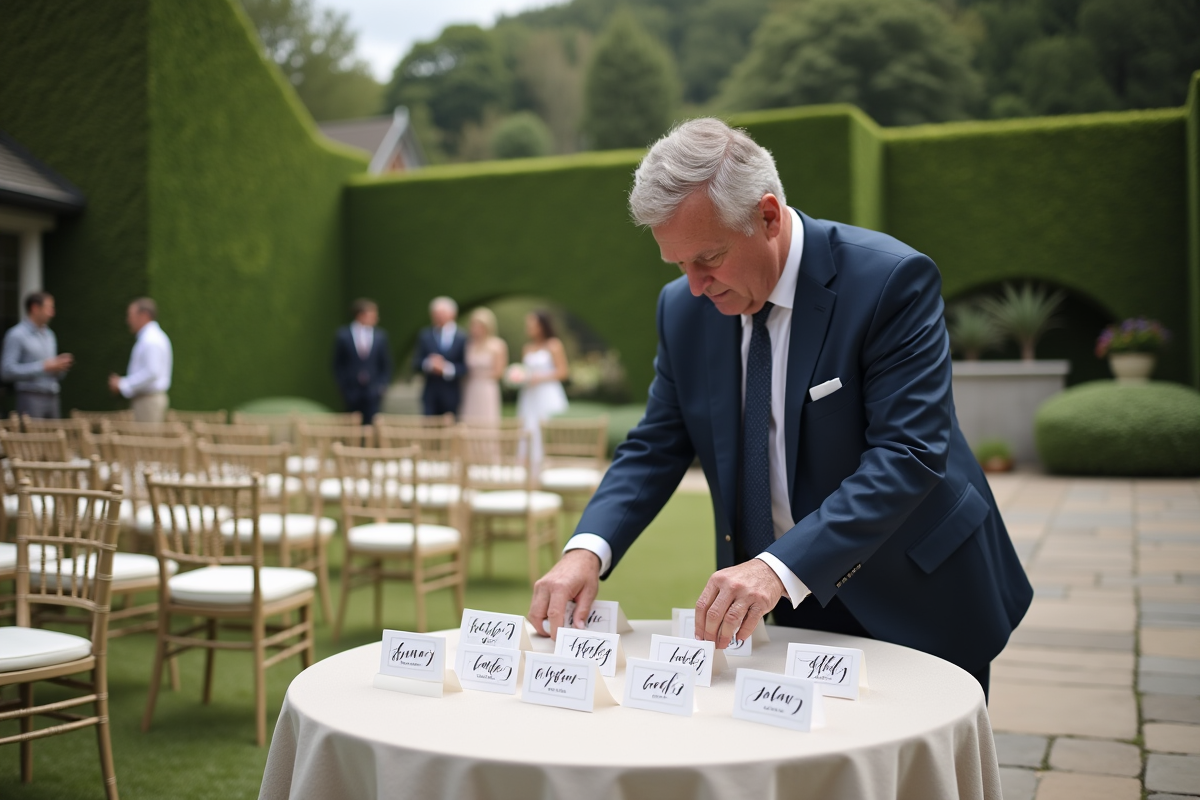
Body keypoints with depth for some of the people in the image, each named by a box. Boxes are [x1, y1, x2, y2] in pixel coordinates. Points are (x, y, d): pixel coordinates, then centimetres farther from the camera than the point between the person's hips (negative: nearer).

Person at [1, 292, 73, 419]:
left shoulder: (49, 335, 17)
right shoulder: (16, 335, -5)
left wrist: (60, 366, 0)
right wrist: (44, 367, -15)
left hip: (52, 398, 6)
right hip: (30, 398, -6)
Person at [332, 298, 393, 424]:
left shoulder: (380, 336, 7)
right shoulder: (343, 335, 2)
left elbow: (386, 365, 10)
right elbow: (337, 365, 4)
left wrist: (383, 386, 0)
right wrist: (343, 386, -3)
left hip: (372, 393, 1)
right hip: (351, 393, -1)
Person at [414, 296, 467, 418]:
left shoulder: (463, 337, -1)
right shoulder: (425, 335, 7)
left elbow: (466, 366, -5)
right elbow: (416, 364, 3)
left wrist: (447, 368, -20)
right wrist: (428, 364, -18)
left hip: (451, 395, -1)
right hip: (430, 394, 2)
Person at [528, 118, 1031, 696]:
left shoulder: (891, 280, -21)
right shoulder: (684, 308, -4)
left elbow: (909, 454, -28)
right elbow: (656, 448, -1)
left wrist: (781, 567, -39)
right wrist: (587, 550, -20)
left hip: (919, 603, -3)